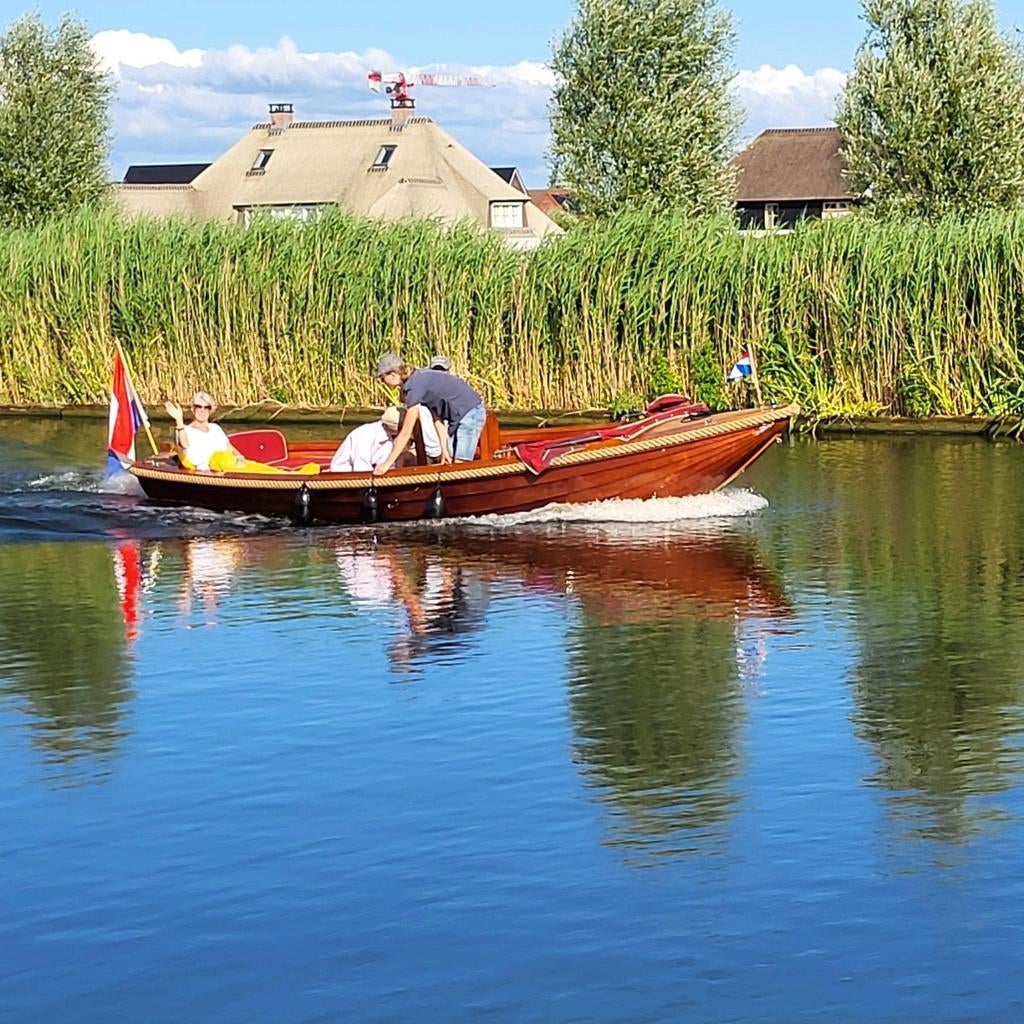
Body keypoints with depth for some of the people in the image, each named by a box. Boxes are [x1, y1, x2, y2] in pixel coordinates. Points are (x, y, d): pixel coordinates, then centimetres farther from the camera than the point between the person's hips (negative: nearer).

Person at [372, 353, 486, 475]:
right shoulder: (419, 377, 6)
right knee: (448, 464, 11)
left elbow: (406, 433, -21)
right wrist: (444, 449, 4)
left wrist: (387, 464, -18)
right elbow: (436, 417, 7)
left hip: (470, 414, -10)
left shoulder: (414, 387, -21)